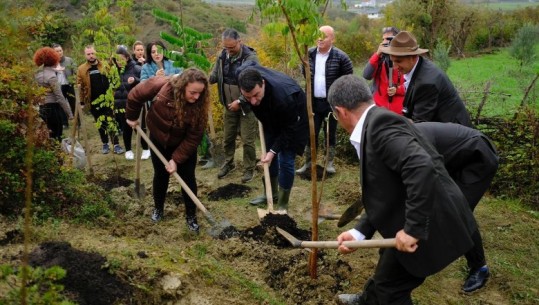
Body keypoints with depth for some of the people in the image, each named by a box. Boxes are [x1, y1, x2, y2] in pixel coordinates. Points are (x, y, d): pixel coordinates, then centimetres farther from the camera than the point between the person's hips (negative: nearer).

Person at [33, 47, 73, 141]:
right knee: (57, 135, 0)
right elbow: (60, 97, -17)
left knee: (51, 133, 18)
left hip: (41, 108, 8)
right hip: (52, 107, -7)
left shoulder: (38, 74, 7)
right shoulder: (51, 76, -14)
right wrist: (69, 114, -14)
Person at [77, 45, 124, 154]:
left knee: (111, 122, 0)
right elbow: (80, 87, 2)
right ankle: (105, 144, 24)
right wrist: (81, 102, -1)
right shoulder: (81, 69, 0)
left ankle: (116, 144, 4)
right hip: (93, 102, 1)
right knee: (101, 124, 12)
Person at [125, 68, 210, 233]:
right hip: (158, 139, 1)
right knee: (160, 175, 14)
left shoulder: (200, 104, -31)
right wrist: (132, 117, -2)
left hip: (184, 144, -1)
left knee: (188, 177, 0)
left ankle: (191, 216, 16)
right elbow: (135, 95, -15)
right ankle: (158, 208, 37)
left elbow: (193, 138, -26)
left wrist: (176, 159, -29)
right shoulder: (161, 85, -33)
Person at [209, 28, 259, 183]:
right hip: (229, 106, 5)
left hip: (246, 106, -5)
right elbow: (214, 76, 7)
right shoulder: (222, 56, 0)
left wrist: (240, 101, -21)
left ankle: (249, 169, 18)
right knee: (228, 137, 17)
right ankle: (228, 163, 37)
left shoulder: (250, 58, -18)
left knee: (247, 140, 3)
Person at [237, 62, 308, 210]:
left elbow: (289, 128, -28)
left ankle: (282, 204, 10)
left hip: (293, 121, -6)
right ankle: (271, 192, 34)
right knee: (269, 156, 15)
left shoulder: (284, 96, -46)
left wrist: (273, 150, -28)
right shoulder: (243, 74, -31)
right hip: (272, 118, 6)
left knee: (285, 161, -6)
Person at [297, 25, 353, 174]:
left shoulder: (340, 57, -12)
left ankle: (330, 163, 23)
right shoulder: (309, 54, 0)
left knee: (330, 133, 10)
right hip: (313, 101, 3)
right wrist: (311, 86, 10)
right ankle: (308, 162, 19)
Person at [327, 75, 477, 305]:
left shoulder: (380, 124, -22)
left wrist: (412, 229, -30)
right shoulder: (376, 124, 9)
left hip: (428, 225, -10)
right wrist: (359, 233, 1)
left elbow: (421, 168, -36)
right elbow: (384, 195, 10)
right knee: (387, 267, 32)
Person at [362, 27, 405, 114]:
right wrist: (377, 55, -14)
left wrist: (398, 90, -16)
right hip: (379, 108, 2)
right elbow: (366, 76, -8)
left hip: (399, 110, -2)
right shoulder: (379, 57, 8)